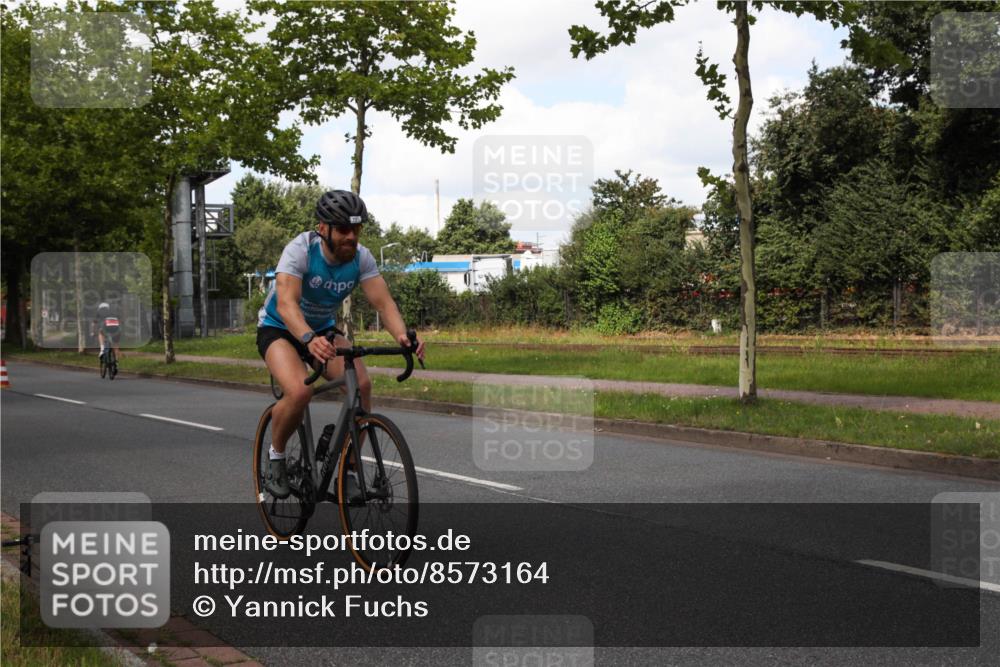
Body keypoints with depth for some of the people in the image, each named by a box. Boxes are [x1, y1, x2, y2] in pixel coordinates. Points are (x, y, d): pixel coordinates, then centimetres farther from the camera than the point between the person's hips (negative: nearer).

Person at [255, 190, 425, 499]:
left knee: (362, 384, -23)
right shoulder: (300, 250, -29)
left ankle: (347, 470, -8)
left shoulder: (361, 257, -16)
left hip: (323, 329, 4)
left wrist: (402, 335, -45)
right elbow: (286, 303, -41)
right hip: (279, 328, -4)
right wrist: (309, 339, -61)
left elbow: (383, 302, -24)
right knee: (300, 391, -33)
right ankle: (276, 456, -4)